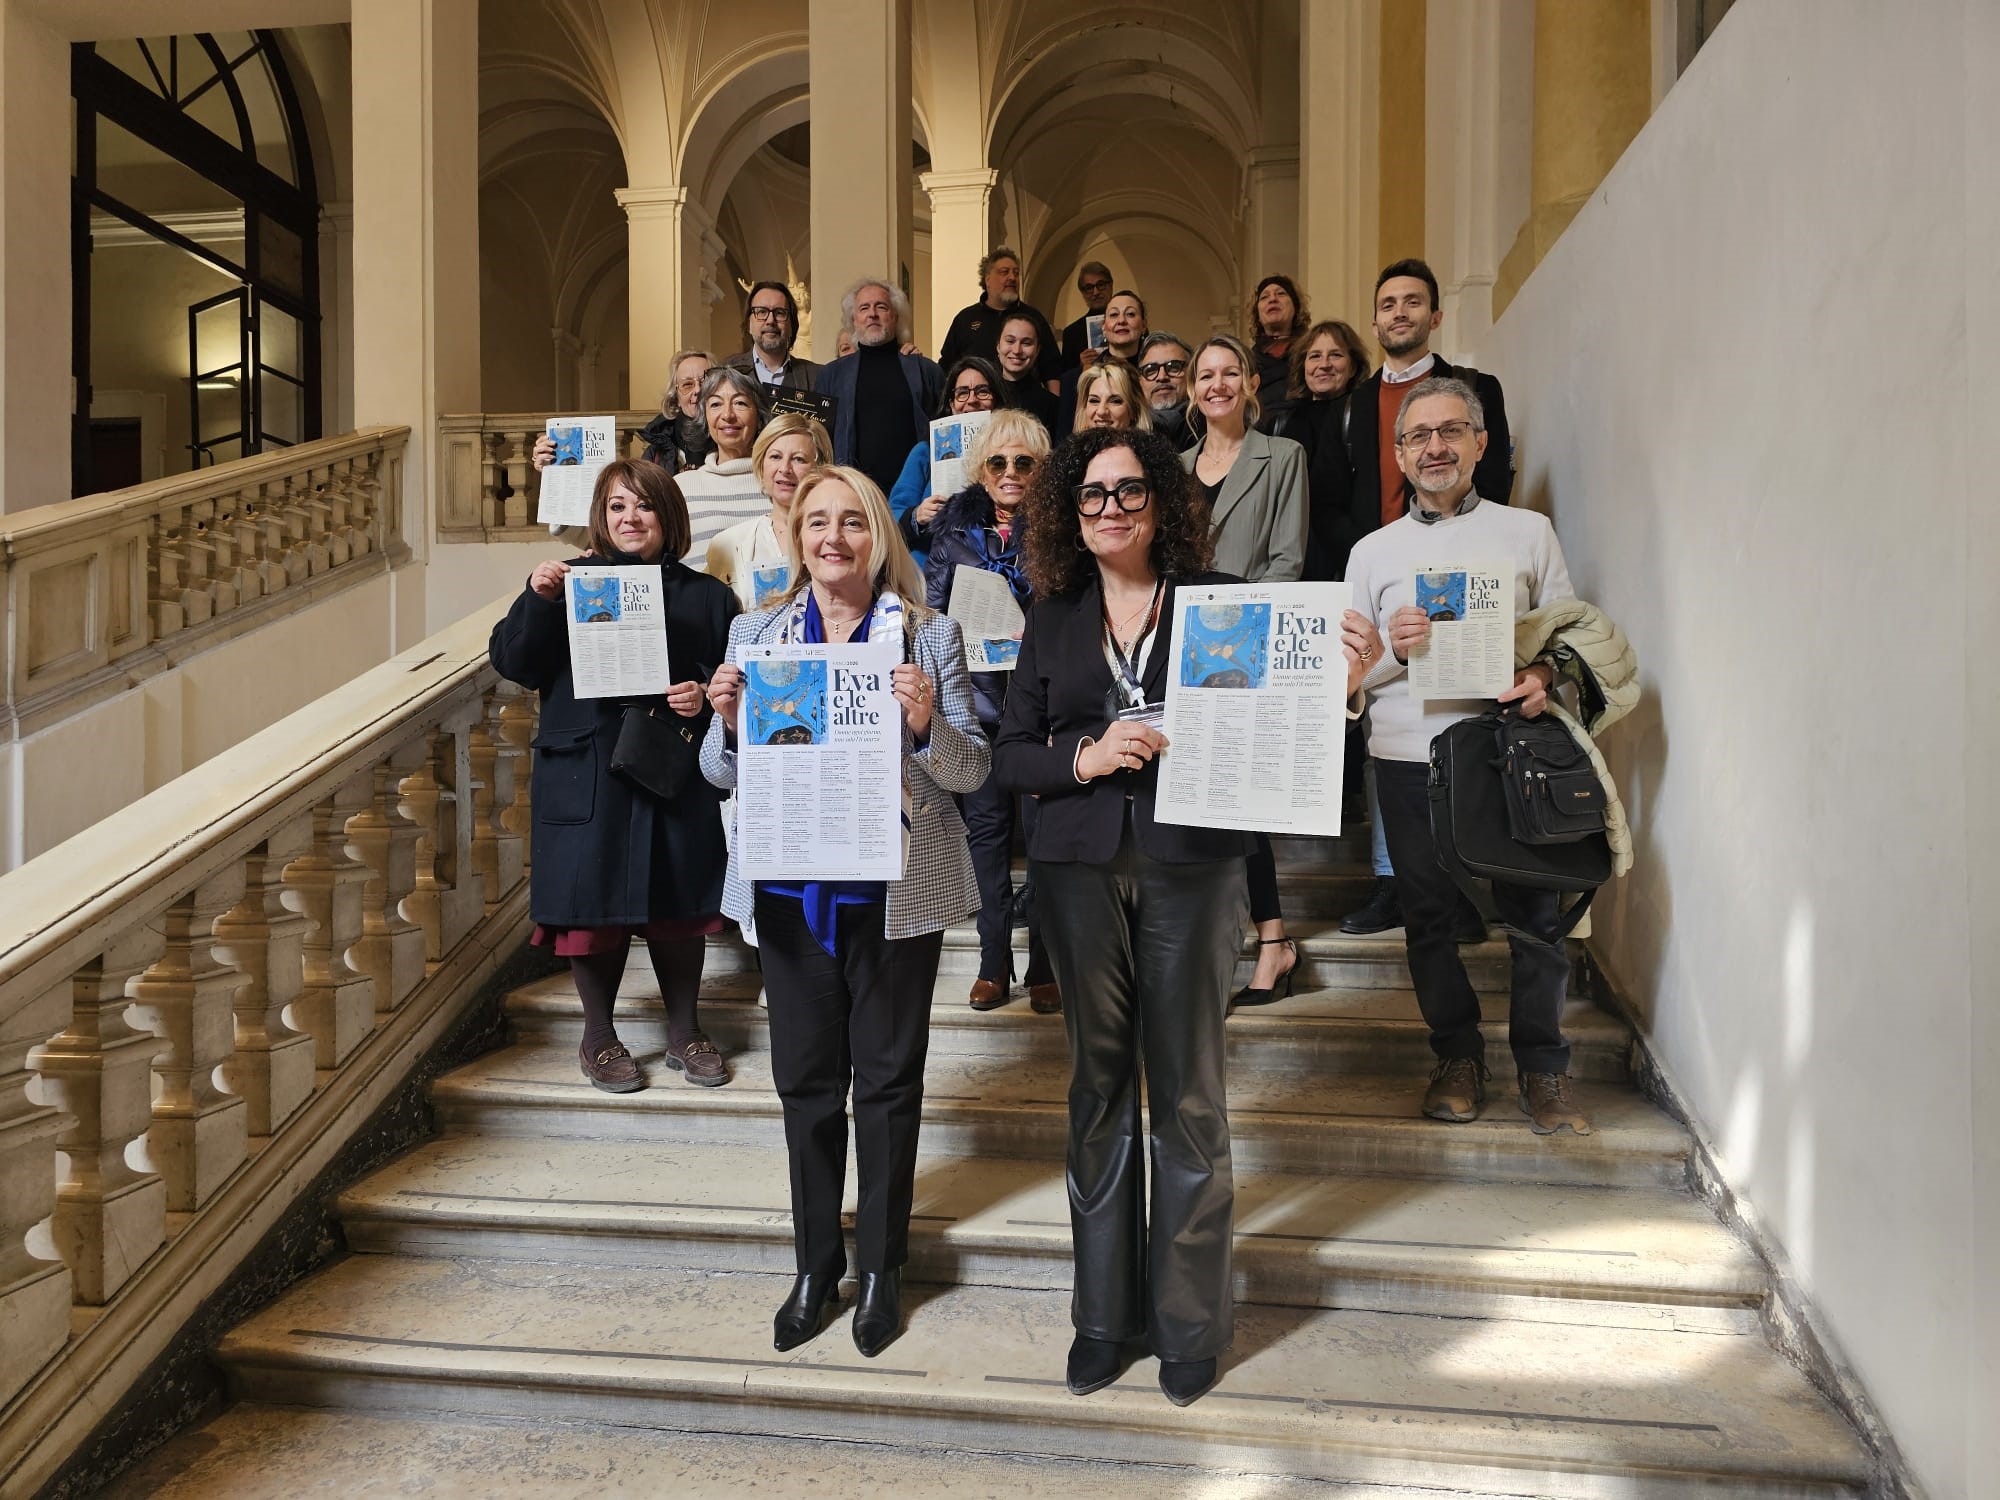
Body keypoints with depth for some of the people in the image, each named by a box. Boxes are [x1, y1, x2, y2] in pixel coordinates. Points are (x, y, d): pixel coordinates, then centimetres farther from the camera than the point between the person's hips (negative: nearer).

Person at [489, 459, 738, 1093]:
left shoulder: (706, 596, 5)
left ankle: (684, 1031, 28)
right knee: (593, 903, 6)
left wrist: (707, 697, -12)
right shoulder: (570, 583, 3)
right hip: (586, 778, -1)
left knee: (678, 904, 9)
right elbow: (512, 663, -3)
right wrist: (536, 599, -18)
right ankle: (598, 1036, 26)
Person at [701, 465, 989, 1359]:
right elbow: (723, 775, 7)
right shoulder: (755, 633, 6)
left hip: (894, 892, -2)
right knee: (806, 1080, 13)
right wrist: (727, 720, -14)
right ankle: (815, 1265, 31)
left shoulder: (929, 635, -1)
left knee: (888, 1081, 10)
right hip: (791, 890, 2)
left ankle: (881, 1268, 29)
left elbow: (973, 772, -3)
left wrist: (928, 724, -23)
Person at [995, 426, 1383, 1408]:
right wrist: (1085, 757, -11)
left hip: (1191, 865, -2)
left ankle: (1189, 1322, 23)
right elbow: (1008, 756, 7)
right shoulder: (1054, 617, 9)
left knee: (1186, 1093, 4)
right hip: (1081, 870, 3)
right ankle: (1104, 1311, 27)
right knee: (1099, 1086, 11)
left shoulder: (1220, 599, 1)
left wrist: (1343, 679, -18)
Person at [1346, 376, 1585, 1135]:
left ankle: (1543, 1067, 19)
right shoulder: (1372, 551, 10)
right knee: (1428, 914, 8)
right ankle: (1457, 1055, 26)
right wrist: (1395, 647, -12)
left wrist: (1544, 674, -14)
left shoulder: (1529, 531, 9)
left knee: (1535, 908, 1)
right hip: (1409, 757, 1)